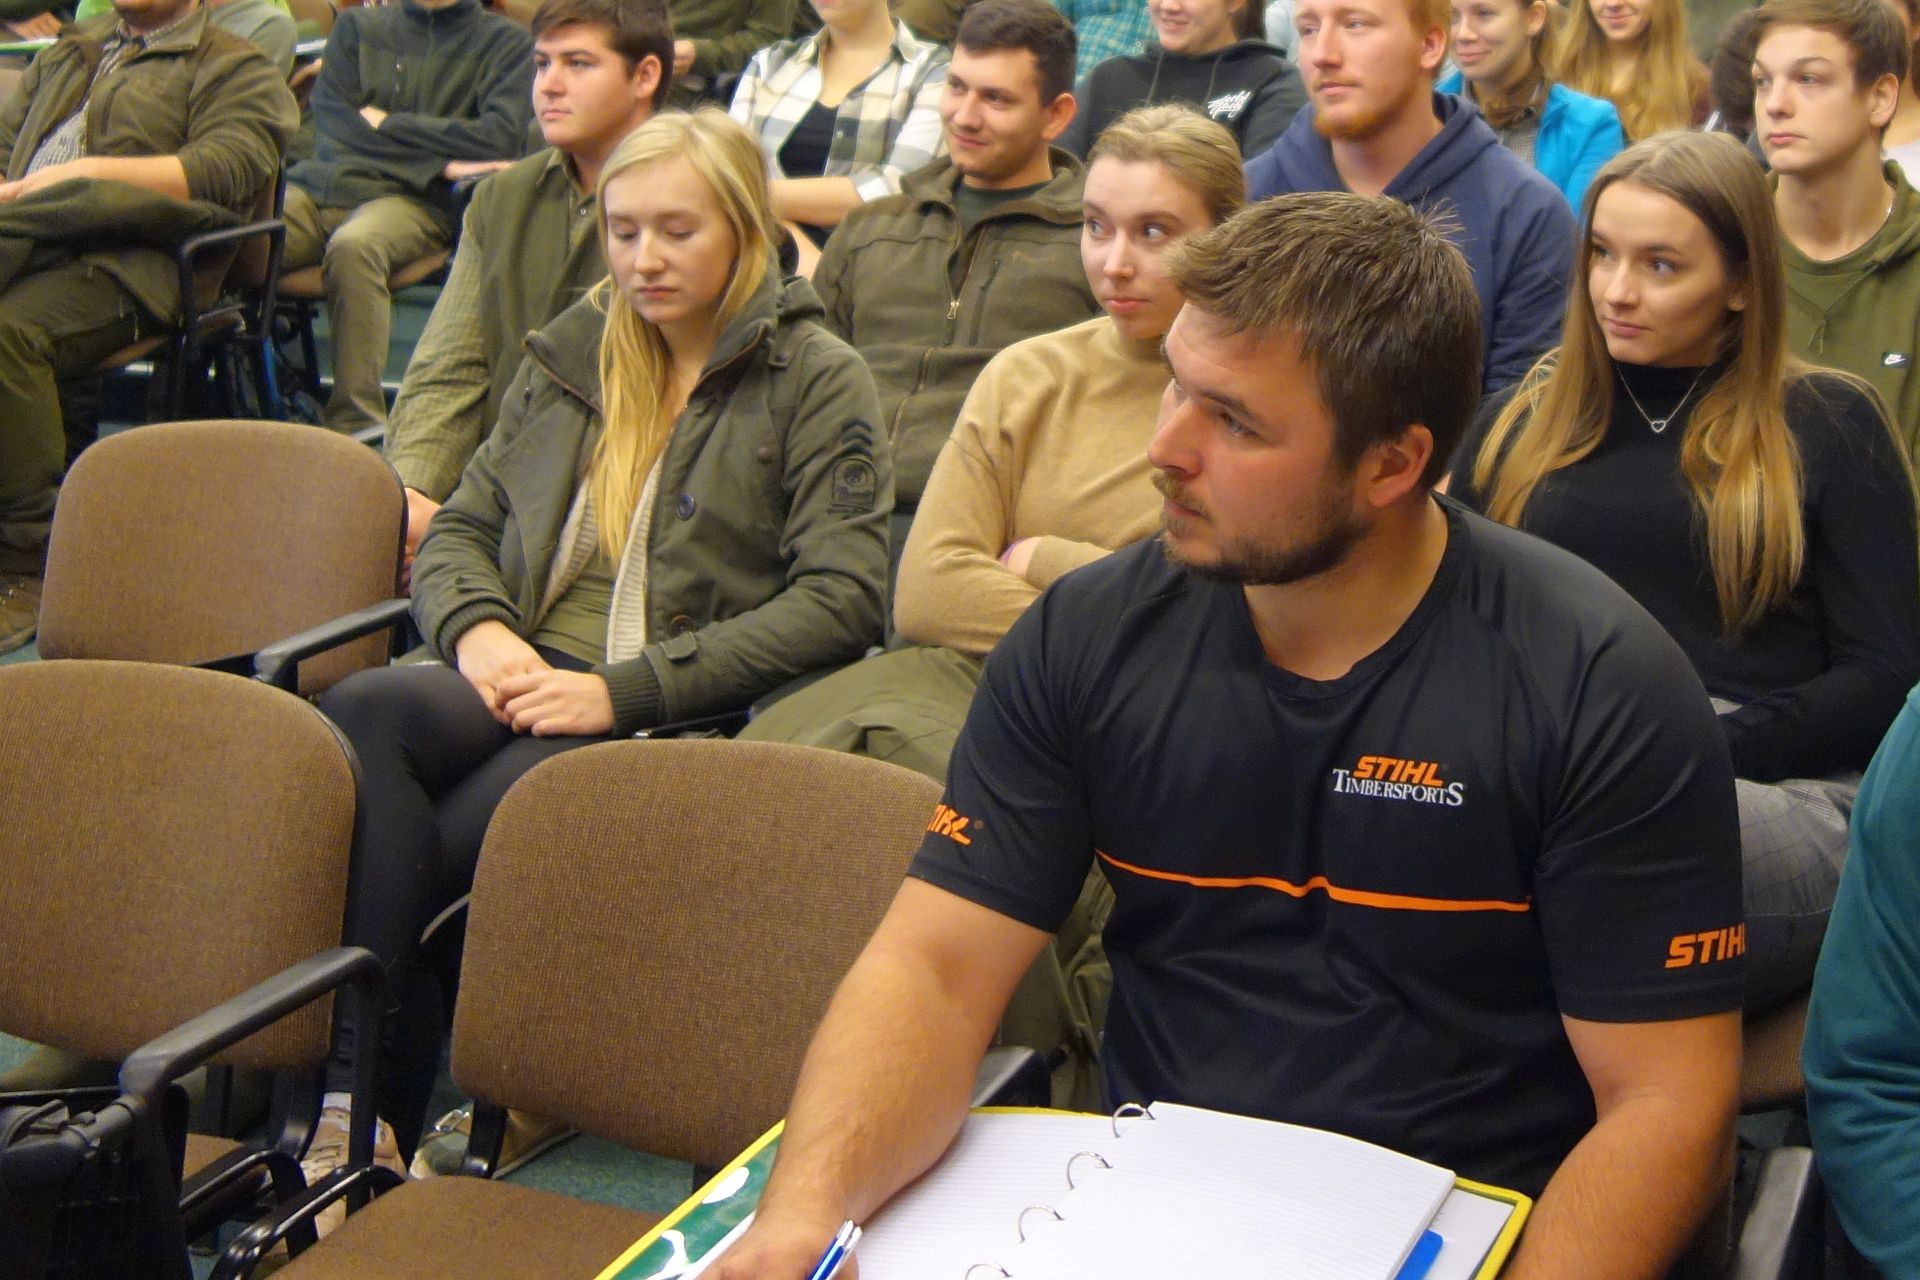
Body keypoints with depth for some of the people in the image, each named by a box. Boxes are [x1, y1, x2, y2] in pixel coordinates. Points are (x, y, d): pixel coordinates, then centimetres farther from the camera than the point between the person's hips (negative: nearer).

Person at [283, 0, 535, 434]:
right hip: (317, 184, 3)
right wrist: (440, 161, -2)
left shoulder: (506, 41, 14)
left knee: (352, 247, -38)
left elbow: (500, 139, -2)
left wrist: (386, 123, 4)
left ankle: (358, 427, -39)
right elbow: (332, 125, 8)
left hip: (412, 199, -3)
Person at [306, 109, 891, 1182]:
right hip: (524, 680, 5)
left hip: (678, 719, -5)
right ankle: (367, 1106, -31)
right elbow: (460, 528, 24)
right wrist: (477, 629, -2)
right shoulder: (573, 352, 22)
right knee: (362, 712, -30)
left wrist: (624, 690, -14)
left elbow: (840, 600, -7)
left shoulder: (817, 382, 4)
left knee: (441, 847, -31)